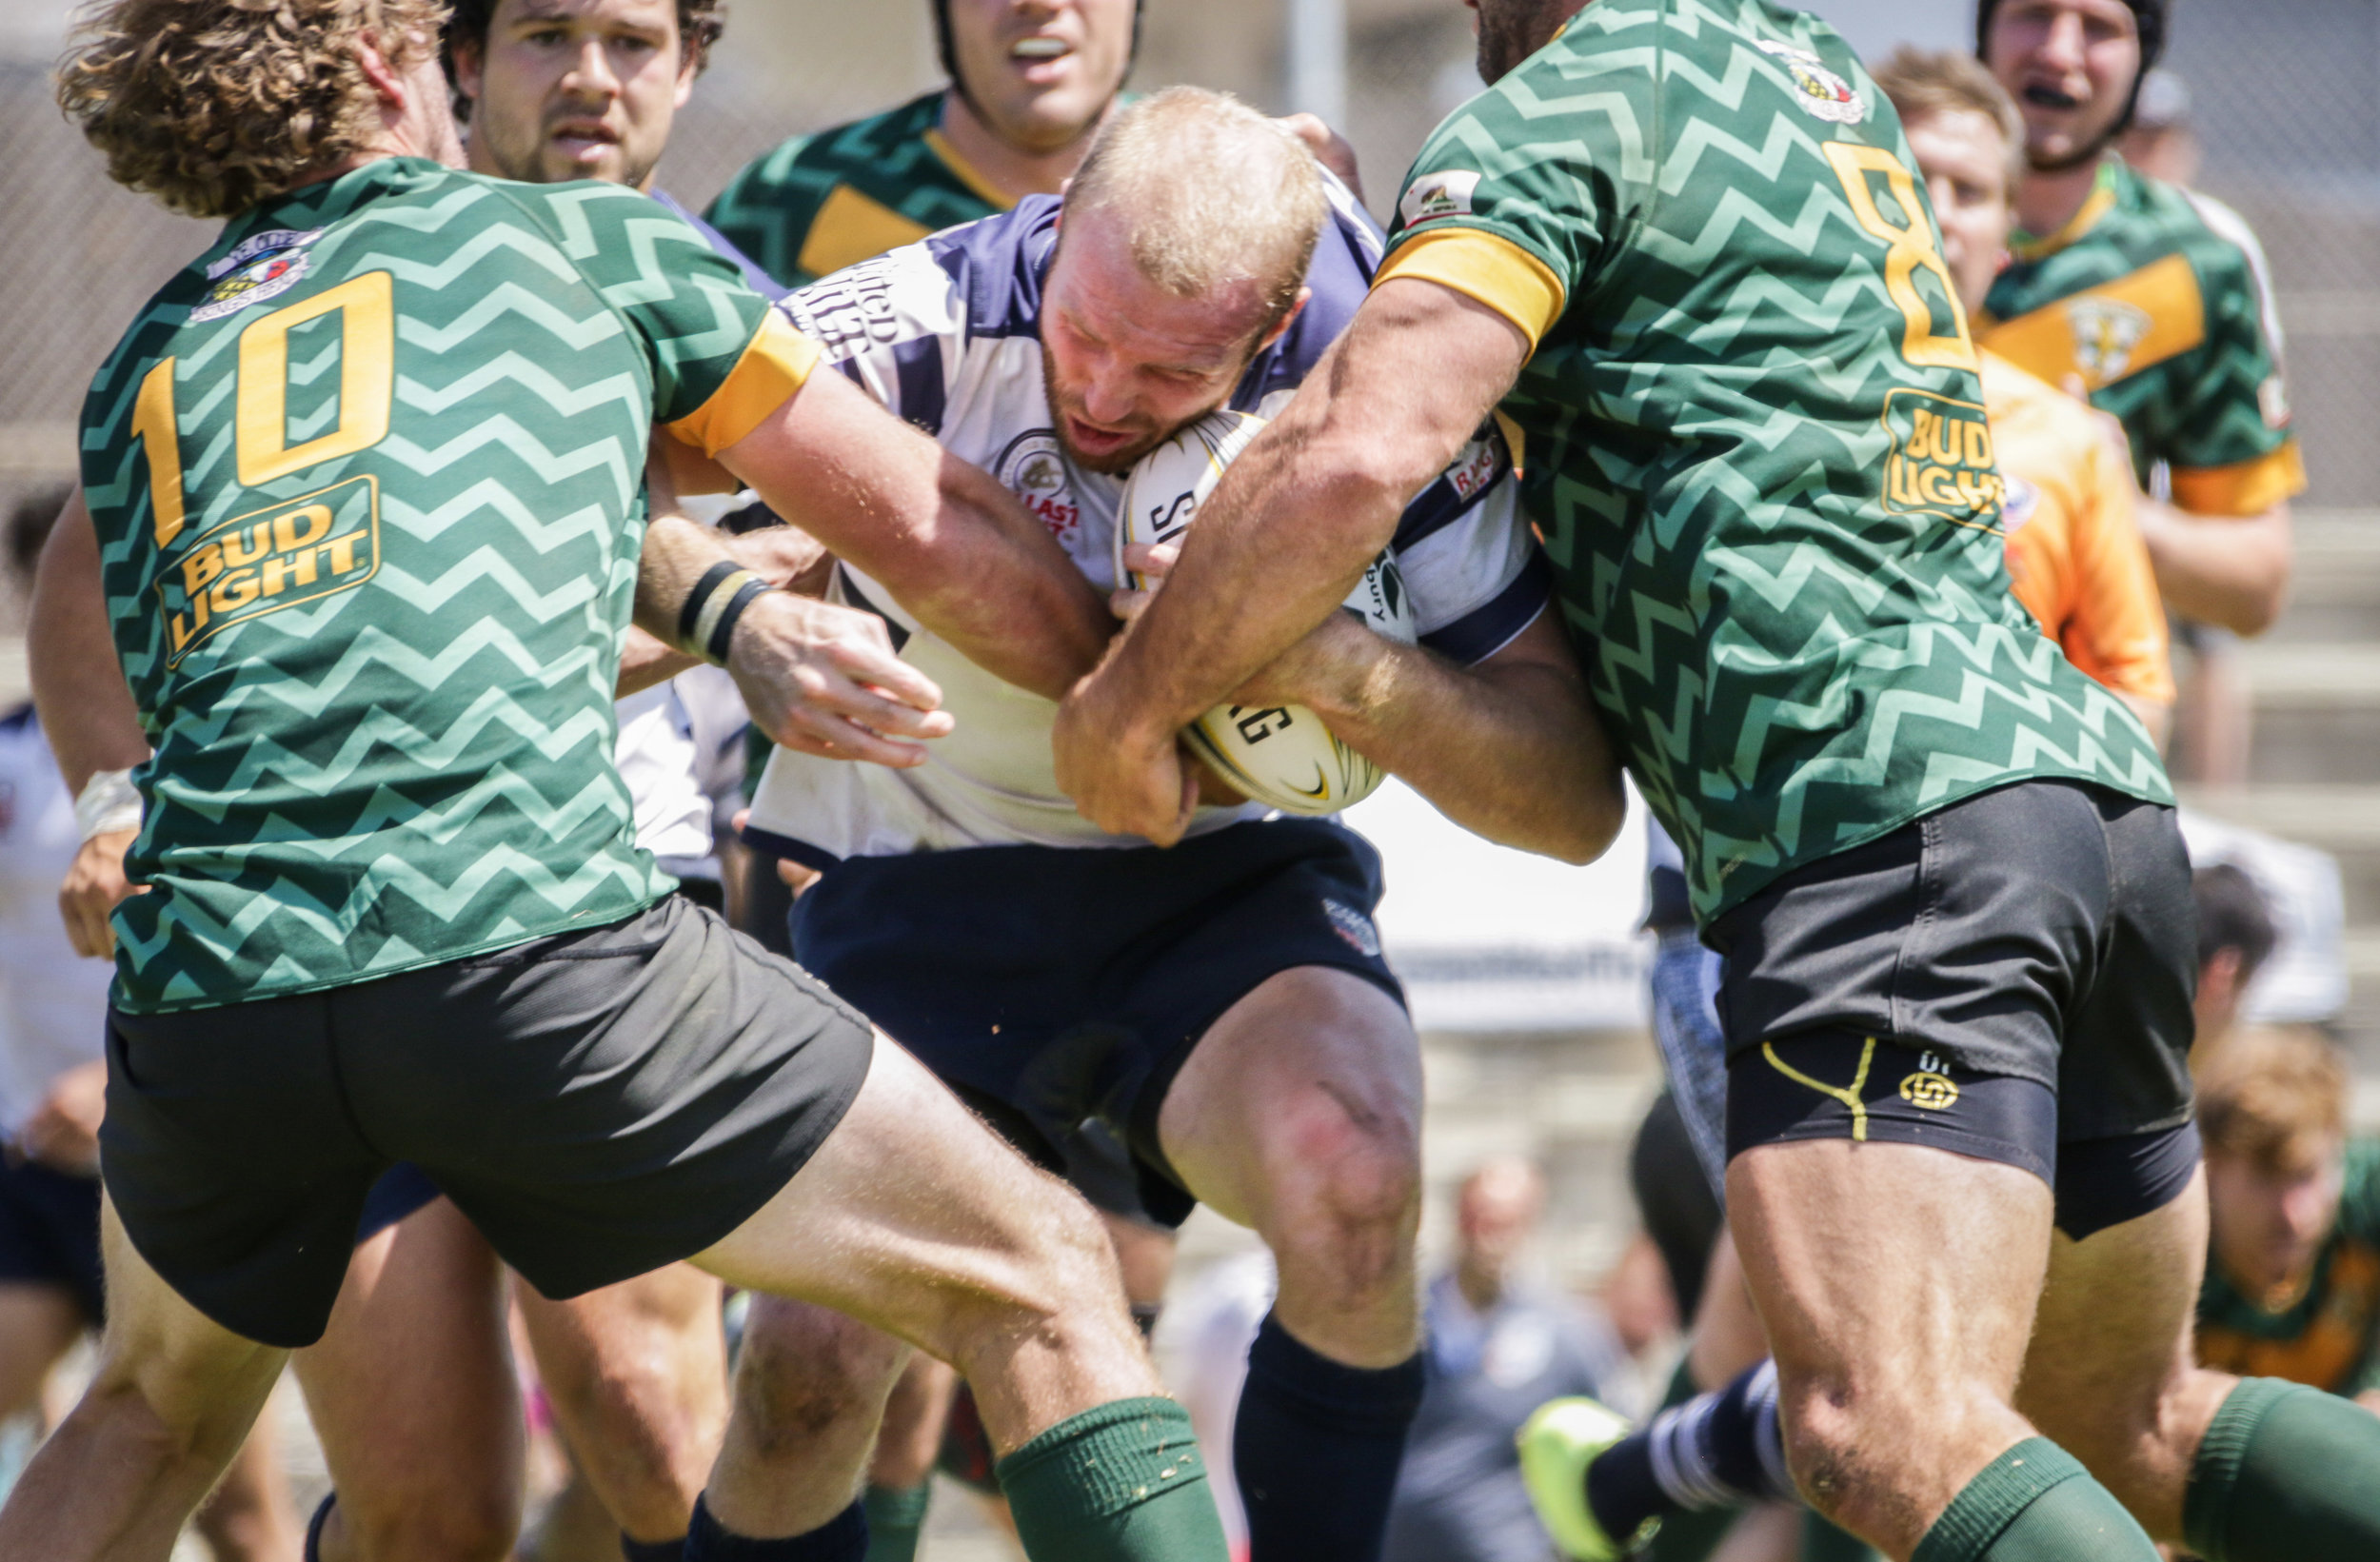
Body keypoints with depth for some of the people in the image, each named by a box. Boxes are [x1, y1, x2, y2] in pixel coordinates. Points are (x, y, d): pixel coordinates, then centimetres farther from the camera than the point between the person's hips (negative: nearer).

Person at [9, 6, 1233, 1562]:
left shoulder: (145, 362, 27)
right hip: (534, 931, -4)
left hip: (194, 984, 5)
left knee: (156, 1418, 31)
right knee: (1043, 1286, 6)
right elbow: (930, 529, 19)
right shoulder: (594, 242, 18)